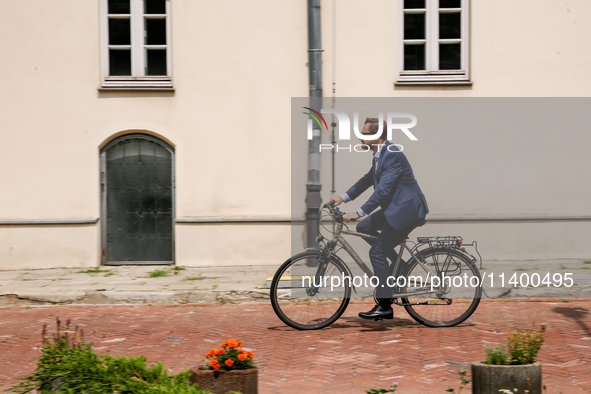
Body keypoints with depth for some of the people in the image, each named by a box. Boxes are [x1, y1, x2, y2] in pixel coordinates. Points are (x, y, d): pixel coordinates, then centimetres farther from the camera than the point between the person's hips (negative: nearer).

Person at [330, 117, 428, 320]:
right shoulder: (380, 154, 10)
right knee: (363, 227, 11)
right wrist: (343, 197, 14)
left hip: (407, 209, -10)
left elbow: (383, 190, -27)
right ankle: (401, 265, 17)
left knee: (377, 252, -9)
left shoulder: (393, 155, -21)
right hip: (394, 208, 10)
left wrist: (359, 212, -30)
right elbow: (367, 180, 19)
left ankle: (385, 306, -2)